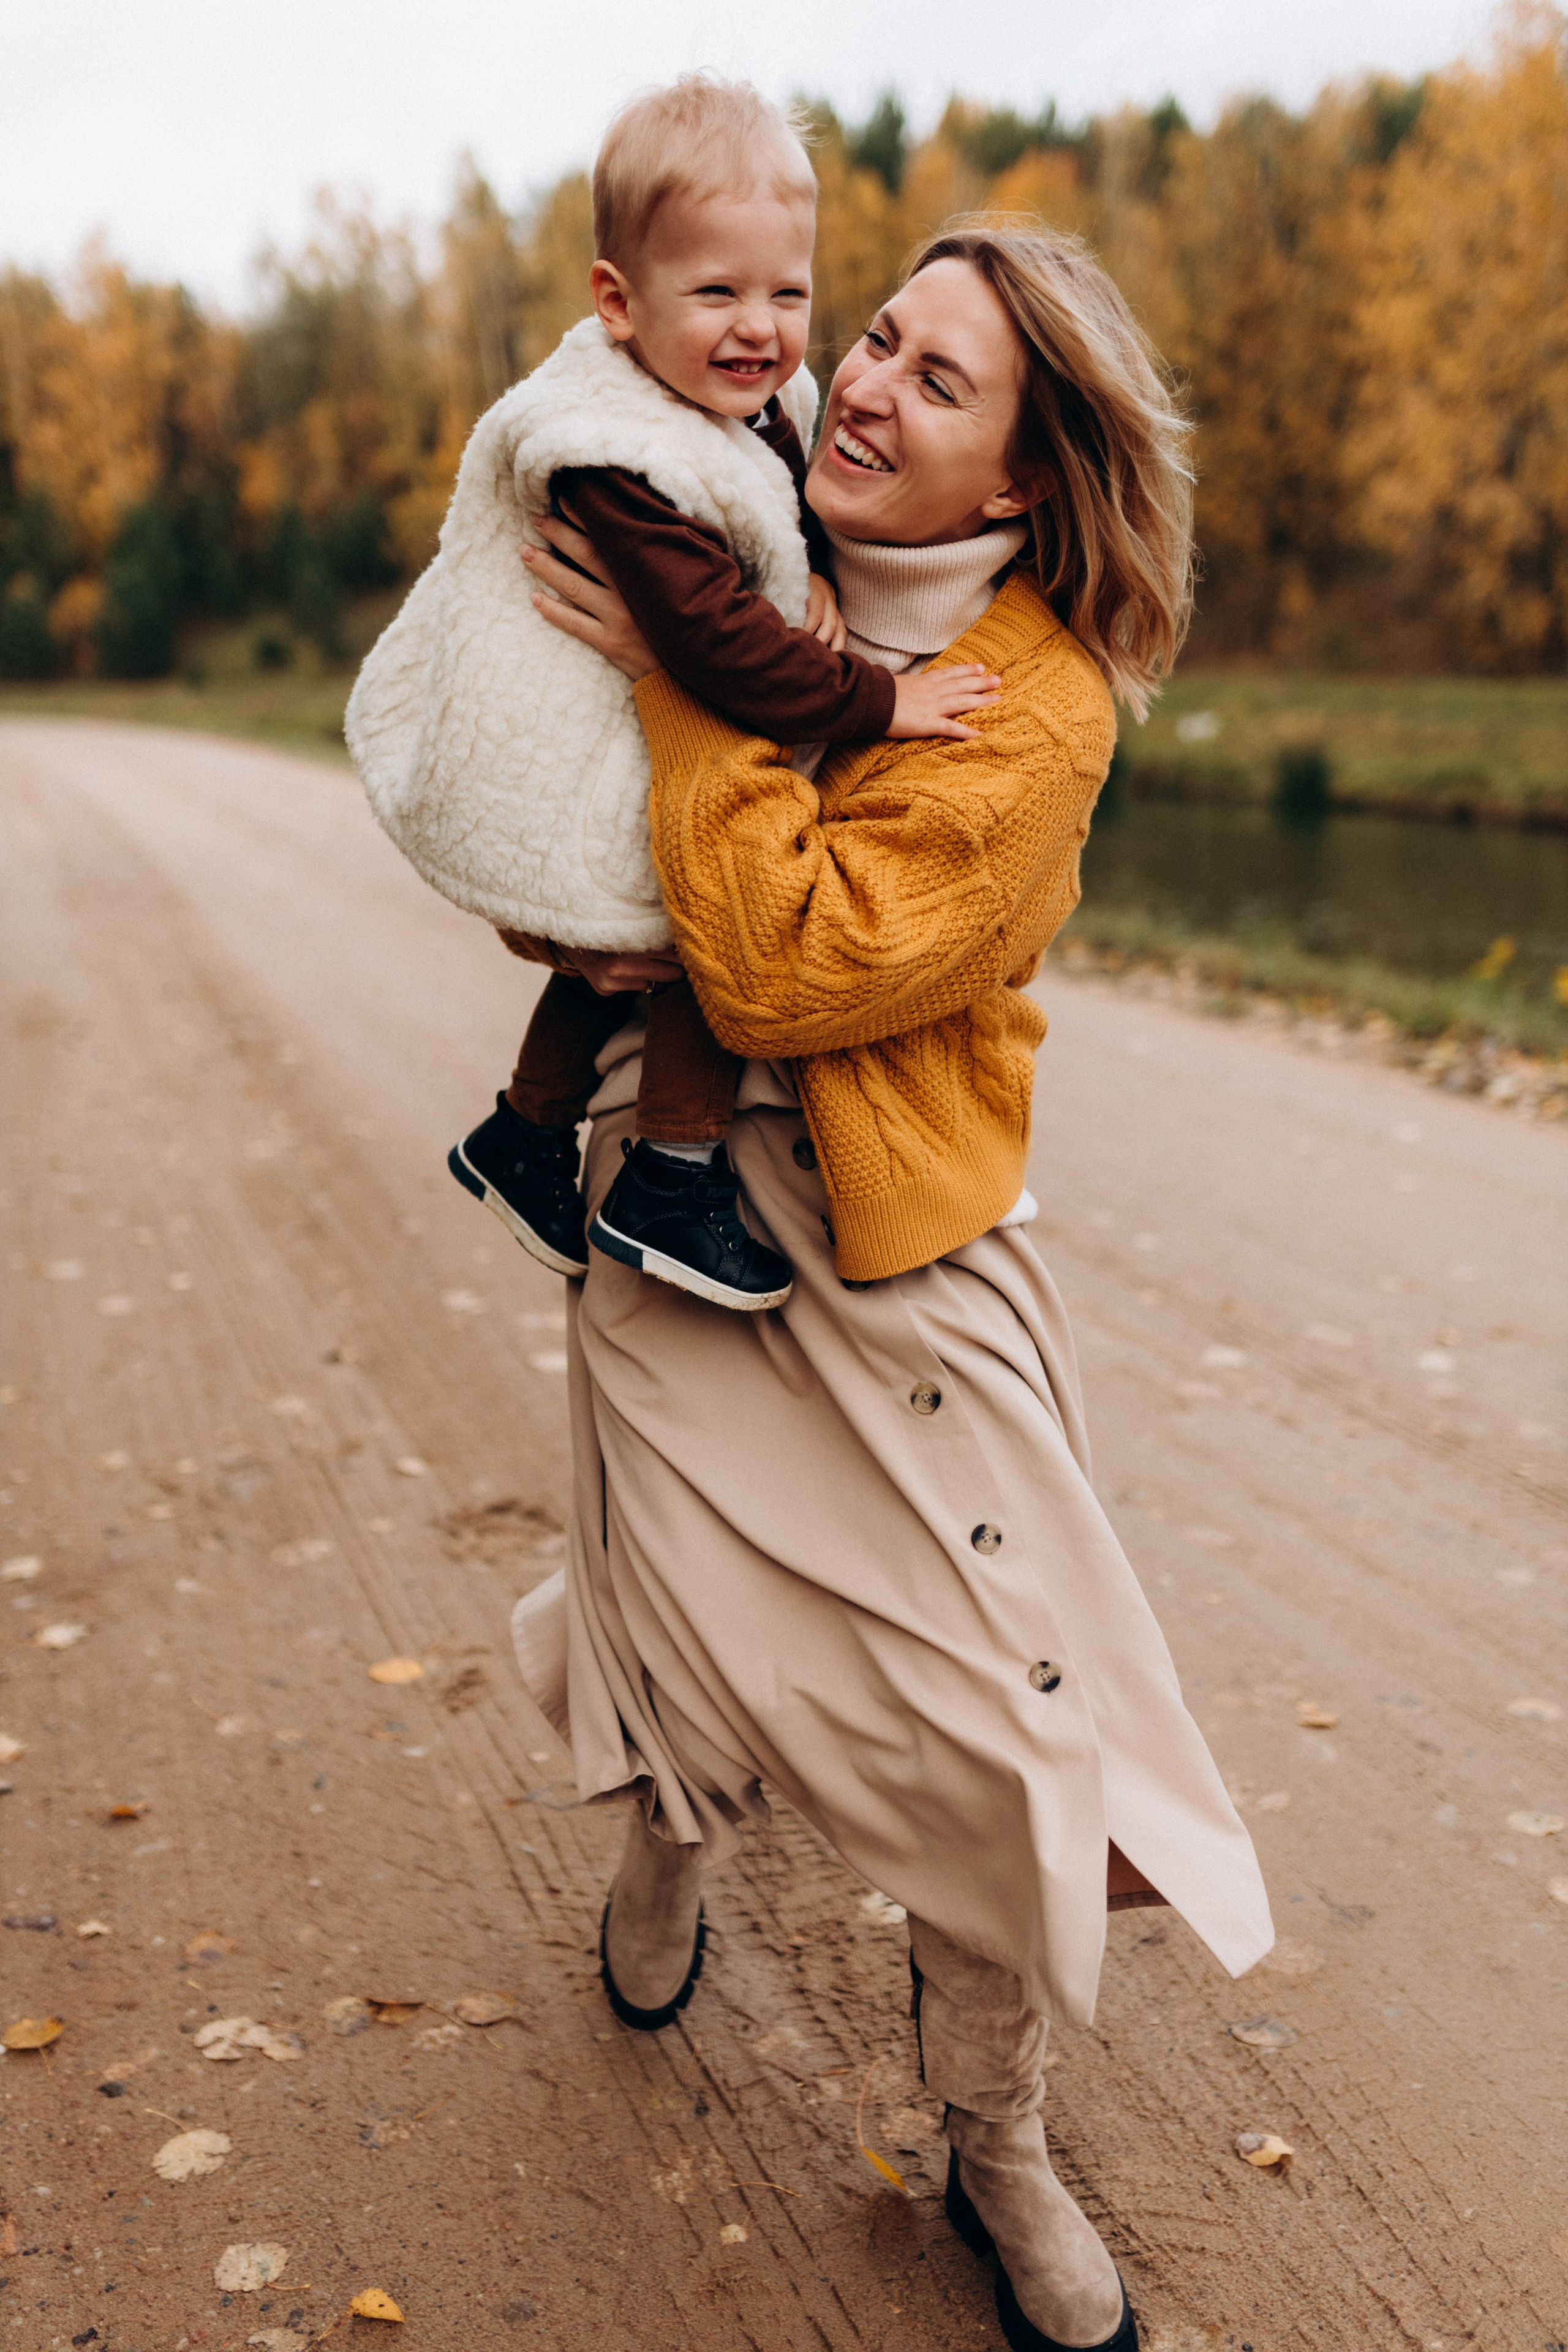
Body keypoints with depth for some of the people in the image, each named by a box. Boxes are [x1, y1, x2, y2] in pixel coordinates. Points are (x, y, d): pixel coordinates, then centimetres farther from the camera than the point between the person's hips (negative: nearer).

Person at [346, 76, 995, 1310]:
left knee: (640, 943, 23)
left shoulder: (755, 406, 1)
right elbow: (719, 642, -32)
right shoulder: (623, 468, -29)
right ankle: (671, 1186, -1)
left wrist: (817, 575, -4)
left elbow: (797, 500, 18)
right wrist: (875, 701, -27)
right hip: (566, 776, -10)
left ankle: (527, 1134, 40)